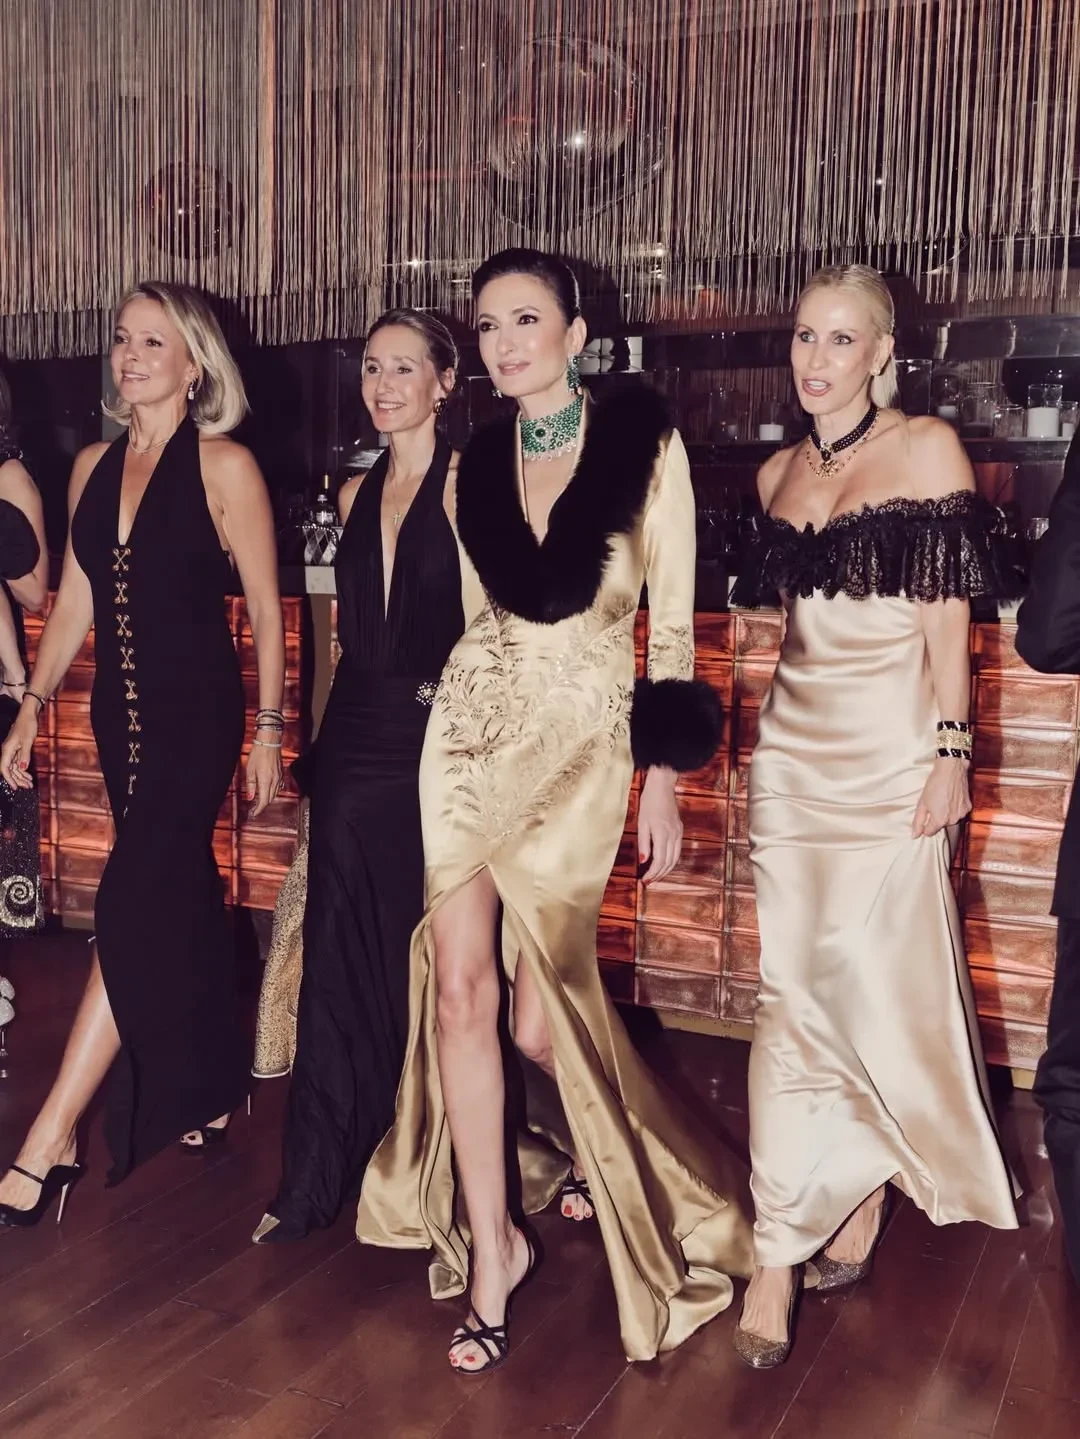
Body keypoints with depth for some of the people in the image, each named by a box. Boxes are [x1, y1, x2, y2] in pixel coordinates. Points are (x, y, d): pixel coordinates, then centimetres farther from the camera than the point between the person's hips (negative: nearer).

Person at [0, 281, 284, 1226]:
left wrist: (270, 729, -6)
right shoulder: (93, 466, 11)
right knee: (181, 896, 14)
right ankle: (212, 1091, 30)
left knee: (133, 905, -10)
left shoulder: (224, 466, -6)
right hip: (122, 712, 6)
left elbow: (266, 608, -5)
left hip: (198, 713, -6)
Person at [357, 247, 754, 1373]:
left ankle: (586, 1149, 38)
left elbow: (672, 620, -3)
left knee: (542, 1007, 2)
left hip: (582, 739, -3)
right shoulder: (476, 461, 9)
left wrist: (662, 781, -5)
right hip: (472, 727, 3)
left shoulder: (643, 446, -3)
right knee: (459, 986, -4)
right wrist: (469, 712, 15)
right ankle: (491, 1248, 11)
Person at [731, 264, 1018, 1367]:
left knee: (881, 976, 0)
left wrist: (951, 752, -12)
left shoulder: (927, 449, -2)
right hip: (794, 747, 4)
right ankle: (780, 1254, 7)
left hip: (891, 749, -4)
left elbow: (947, 620, -5)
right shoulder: (778, 476, 13)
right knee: (793, 987, 0)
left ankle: (866, 1189, 25)